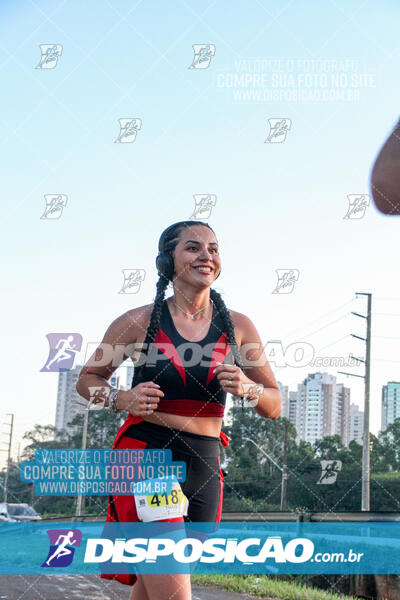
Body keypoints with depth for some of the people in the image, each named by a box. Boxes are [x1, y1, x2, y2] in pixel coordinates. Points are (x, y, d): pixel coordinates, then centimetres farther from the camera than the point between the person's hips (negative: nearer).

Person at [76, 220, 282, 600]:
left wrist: (248, 389, -12)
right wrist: (121, 399, -11)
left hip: (204, 470, 4)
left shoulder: (237, 326, 6)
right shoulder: (140, 322, -1)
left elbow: (274, 407, 11)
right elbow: (87, 379, 10)